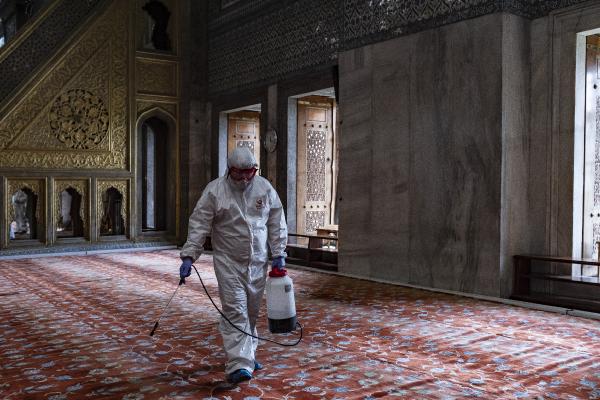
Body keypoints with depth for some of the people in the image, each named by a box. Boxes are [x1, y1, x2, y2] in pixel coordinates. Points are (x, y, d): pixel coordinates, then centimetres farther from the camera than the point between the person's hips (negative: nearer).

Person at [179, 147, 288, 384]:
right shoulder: (214, 190, -8)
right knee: (235, 311, -9)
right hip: (228, 262, -3)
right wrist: (188, 256, -17)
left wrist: (279, 254, 2)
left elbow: (277, 224, 7)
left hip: (258, 262, 4)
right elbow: (199, 225, -9)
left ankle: (248, 354, 32)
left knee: (252, 311, 14)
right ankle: (239, 365, -10)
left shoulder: (265, 188, 2)